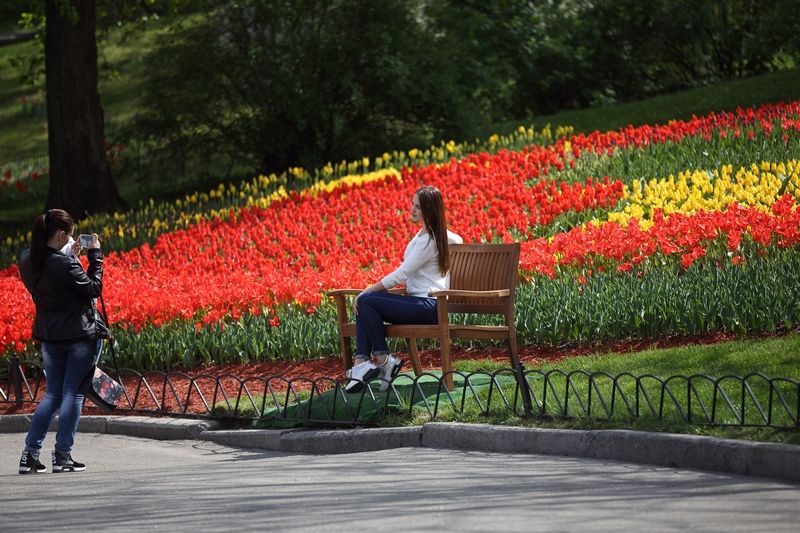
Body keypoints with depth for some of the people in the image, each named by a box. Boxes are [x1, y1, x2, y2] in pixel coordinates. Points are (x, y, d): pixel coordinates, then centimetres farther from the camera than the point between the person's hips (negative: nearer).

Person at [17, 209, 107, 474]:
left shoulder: (27, 261, 0)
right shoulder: (64, 264, -22)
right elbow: (93, 289, -12)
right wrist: (95, 255, -7)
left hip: (49, 335, 7)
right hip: (81, 334, -7)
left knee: (52, 394, 14)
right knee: (73, 393, 2)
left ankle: (30, 454, 7)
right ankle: (62, 456, 1)